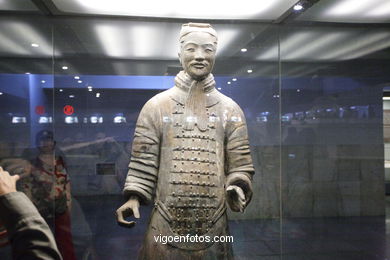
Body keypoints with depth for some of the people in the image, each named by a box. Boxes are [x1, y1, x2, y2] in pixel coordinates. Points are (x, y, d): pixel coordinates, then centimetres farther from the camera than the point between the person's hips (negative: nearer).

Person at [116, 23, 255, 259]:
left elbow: (240, 163, 4)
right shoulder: (156, 106, 2)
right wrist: (134, 196, -10)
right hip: (166, 223, -1)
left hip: (214, 224, 1)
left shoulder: (231, 110, 5)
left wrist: (237, 187, -14)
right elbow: (143, 160, 1)